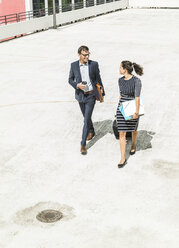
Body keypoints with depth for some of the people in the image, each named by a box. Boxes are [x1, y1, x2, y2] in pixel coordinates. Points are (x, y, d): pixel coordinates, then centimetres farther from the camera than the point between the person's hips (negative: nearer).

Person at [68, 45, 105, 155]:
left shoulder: (94, 64, -7)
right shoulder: (74, 65, -4)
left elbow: (98, 79, 2)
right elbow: (70, 80, 4)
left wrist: (102, 94, 7)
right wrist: (77, 85, -17)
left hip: (91, 95, -3)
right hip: (81, 95, 3)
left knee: (86, 119, -10)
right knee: (86, 117, 20)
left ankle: (83, 145, -6)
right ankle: (91, 132, 49)